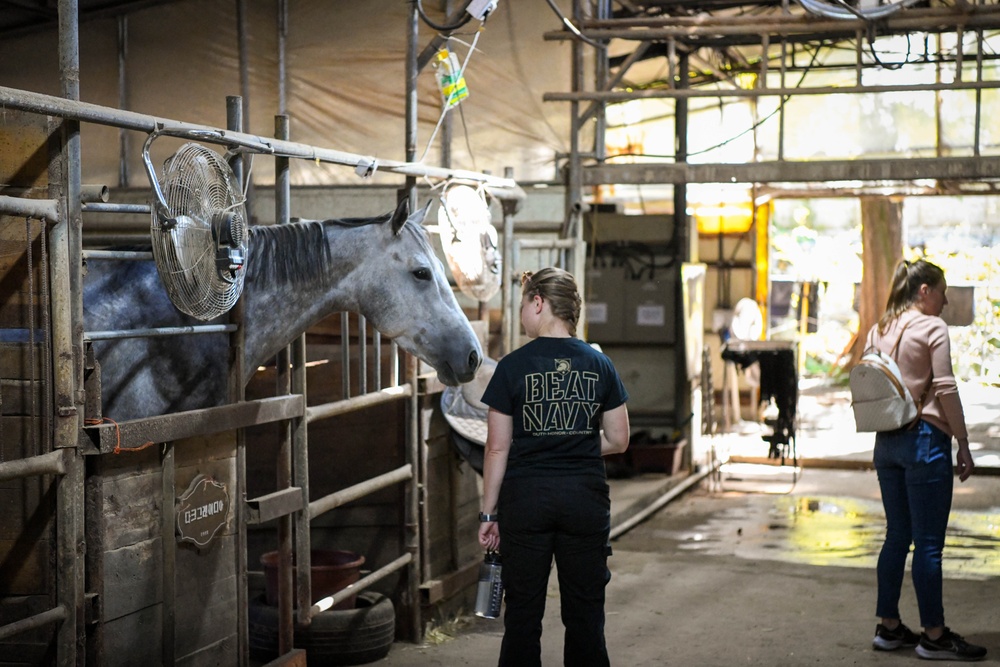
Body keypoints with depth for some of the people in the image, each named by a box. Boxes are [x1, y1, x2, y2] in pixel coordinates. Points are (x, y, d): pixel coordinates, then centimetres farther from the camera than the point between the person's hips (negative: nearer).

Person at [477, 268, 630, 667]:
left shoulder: (513, 367, -7)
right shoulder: (600, 365, 1)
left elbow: (498, 448, -6)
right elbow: (618, 440, 4)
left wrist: (489, 513, 1)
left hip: (526, 498, -2)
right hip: (585, 497, 2)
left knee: (523, 615, 6)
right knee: (585, 614, 9)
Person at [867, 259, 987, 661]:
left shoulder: (879, 331, 13)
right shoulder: (932, 328, -7)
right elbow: (945, 388, -11)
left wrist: (884, 422, 17)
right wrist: (963, 443, -7)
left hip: (885, 442, 7)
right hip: (925, 439, -7)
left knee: (897, 535, 13)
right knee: (928, 542, -2)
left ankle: (888, 627, 17)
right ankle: (933, 635, 3)